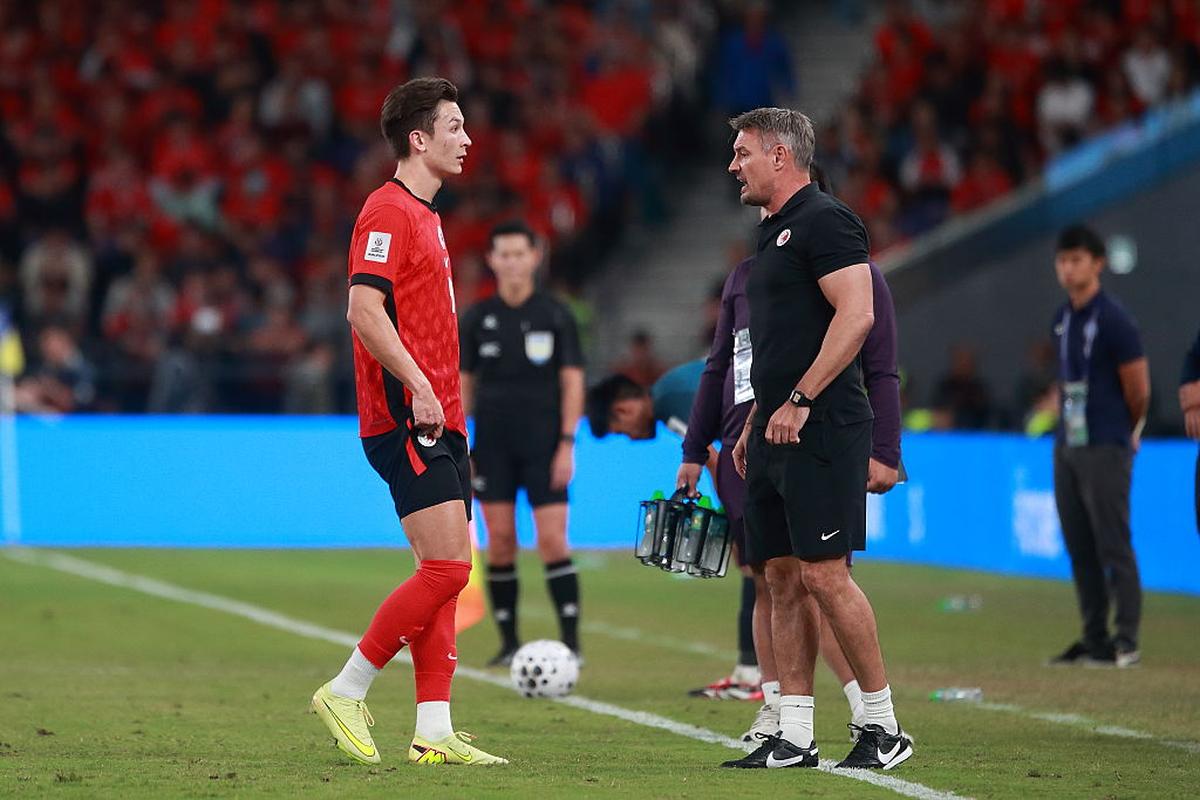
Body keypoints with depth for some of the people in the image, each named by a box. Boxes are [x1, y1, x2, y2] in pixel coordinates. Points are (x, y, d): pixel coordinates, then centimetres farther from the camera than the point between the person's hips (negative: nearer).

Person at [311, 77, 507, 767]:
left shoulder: (424, 215, 21)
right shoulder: (388, 211, -10)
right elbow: (365, 310, -20)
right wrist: (417, 385, -24)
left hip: (438, 421, 10)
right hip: (406, 419, -10)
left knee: (447, 571, 6)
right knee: (447, 567, -14)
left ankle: (434, 733, 4)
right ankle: (346, 693, -6)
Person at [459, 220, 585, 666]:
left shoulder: (554, 315, 0)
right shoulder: (478, 319, 7)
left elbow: (572, 381, 0)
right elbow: (464, 383, 11)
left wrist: (567, 443, -8)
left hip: (544, 444, -2)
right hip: (493, 445, 2)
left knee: (552, 541, -10)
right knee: (500, 542, 0)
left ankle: (571, 641, -7)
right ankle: (508, 642, 7)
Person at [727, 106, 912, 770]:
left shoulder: (824, 220, -9)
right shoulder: (774, 234, 21)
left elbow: (856, 314, -19)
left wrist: (798, 401, -20)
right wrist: (754, 422, 21)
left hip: (821, 430, -10)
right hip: (776, 433, 10)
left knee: (823, 573, -11)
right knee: (784, 578, 6)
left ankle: (883, 726, -4)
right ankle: (794, 737, 7)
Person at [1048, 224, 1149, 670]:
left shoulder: (1113, 321, -12)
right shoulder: (1063, 319, 12)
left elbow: (1138, 391, -8)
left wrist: (1125, 434, 5)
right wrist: (1064, 425, 16)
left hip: (1105, 449, -8)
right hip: (1067, 446, 8)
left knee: (1113, 546, -7)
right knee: (1080, 549, 10)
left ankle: (1126, 642, -5)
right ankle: (1093, 638, 16)